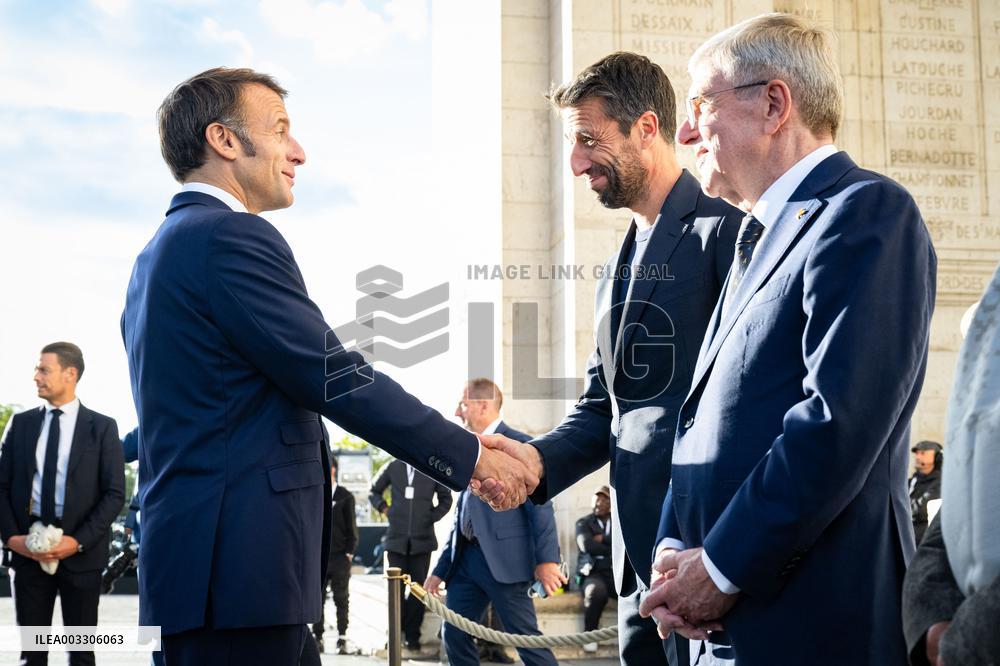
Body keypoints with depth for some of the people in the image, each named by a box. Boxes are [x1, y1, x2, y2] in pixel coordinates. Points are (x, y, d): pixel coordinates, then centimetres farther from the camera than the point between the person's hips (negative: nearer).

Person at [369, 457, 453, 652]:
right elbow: (374, 491, 19)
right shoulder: (393, 467, 4)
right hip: (397, 538, 1)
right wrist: (384, 508, 5)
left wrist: (432, 517, 2)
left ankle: (413, 636, 8)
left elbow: (445, 499, 13)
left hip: (422, 539, -1)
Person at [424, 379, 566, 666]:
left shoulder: (519, 445, -7)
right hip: (465, 559, 8)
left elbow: (540, 506, -13)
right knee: (455, 635, 8)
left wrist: (546, 559, -21)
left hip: (503, 560, -8)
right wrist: (440, 570, 17)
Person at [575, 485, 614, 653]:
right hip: (593, 573, -2)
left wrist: (603, 539, -3)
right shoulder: (584, 523, 14)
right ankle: (589, 635, -15)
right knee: (596, 591, -38)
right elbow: (587, 545, -6)